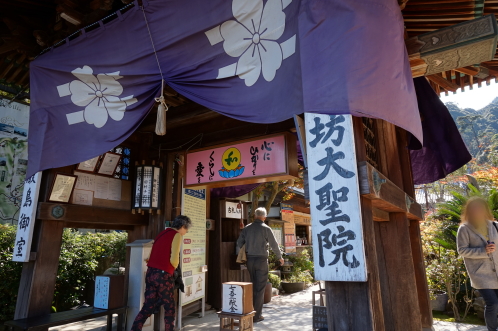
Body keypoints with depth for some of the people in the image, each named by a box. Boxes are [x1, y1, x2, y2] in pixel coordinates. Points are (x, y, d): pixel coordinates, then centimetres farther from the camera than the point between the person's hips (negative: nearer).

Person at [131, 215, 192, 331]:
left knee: (148, 306, 15)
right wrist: (173, 268, 7)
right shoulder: (176, 235, -7)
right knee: (169, 307, 10)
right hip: (163, 275, -7)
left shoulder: (162, 233, 16)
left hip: (150, 273, 7)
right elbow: (174, 259, -14)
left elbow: (154, 254, 15)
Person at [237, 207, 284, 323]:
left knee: (253, 286, 18)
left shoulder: (247, 228, 4)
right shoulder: (266, 228, -7)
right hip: (261, 259, -4)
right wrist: (280, 257, 11)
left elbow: (239, 243, 6)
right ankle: (257, 315, 9)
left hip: (249, 260, 4)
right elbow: (274, 245, -4)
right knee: (260, 288, 5)